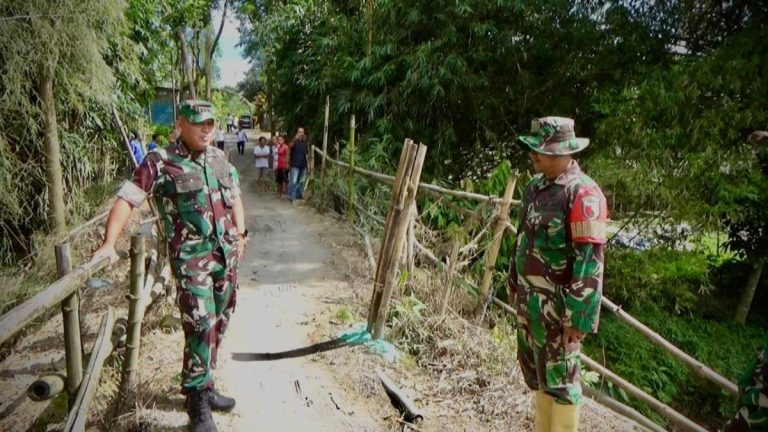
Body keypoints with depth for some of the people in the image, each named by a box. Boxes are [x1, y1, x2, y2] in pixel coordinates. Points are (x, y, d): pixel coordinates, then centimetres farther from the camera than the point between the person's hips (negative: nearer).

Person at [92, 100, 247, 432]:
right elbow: (126, 199, -13)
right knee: (201, 326, -10)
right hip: (191, 257, -6)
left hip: (227, 254, 6)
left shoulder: (219, 158, 9)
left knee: (219, 323, 14)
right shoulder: (161, 162, -8)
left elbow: (234, 196, 21)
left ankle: (204, 386, 32)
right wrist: (108, 244, -23)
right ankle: (198, 402, 7)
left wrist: (240, 233, 13)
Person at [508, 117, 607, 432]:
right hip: (528, 298, 8)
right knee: (536, 373, 20)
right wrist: (514, 282, 20)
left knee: (559, 379, 6)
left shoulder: (583, 194, -18)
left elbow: (590, 260, -21)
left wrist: (578, 317, -22)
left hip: (556, 305, -8)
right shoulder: (535, 186, 7)